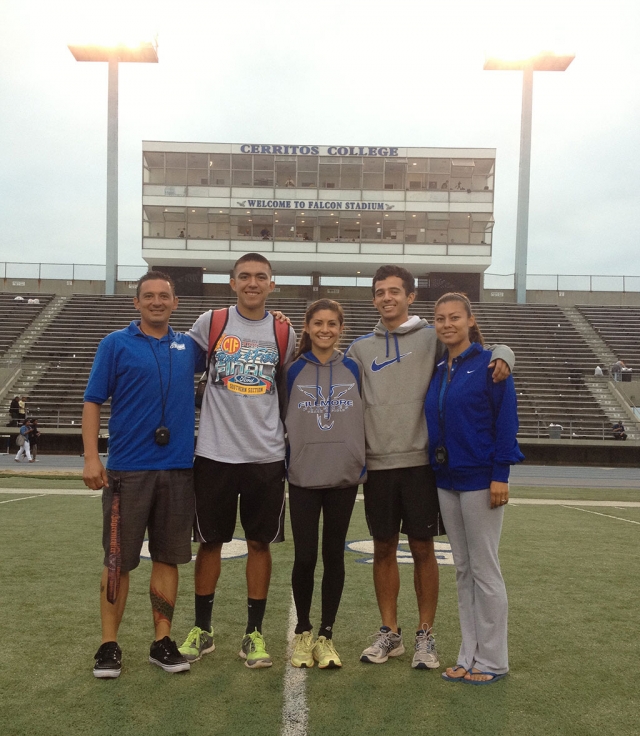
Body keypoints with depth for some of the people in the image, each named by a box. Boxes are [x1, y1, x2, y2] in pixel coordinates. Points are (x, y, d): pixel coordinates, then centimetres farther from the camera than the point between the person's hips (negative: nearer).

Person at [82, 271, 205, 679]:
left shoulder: (189, 347, 10)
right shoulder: (116, 344, 1)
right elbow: (93, 402, 0)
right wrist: (91, 458, -11)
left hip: (179, 468, 3)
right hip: (128, 469, -3)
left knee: (168, 558, 9)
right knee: (118, 560, 3)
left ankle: (163, 641, 20)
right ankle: (110, 645, 16)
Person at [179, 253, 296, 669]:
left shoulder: (284, 333, 5)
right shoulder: (210, 323, 0)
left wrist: (286, 436, 10)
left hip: (267, 455, 1)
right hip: (215, 452, -1)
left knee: (260, 542, 7)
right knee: (210, 541, 9)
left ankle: (254, 633, 20)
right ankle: (202, 630, 25)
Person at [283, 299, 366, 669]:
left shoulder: (354, 370, 3)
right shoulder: (294, 371, 1)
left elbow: (364, 418, 8)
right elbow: (283, 421, 7)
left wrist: (363, 465, 4)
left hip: (343, 476, 1)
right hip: (303, 476, -1)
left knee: (334, 555, 7)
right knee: (305, 556, 2)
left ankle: (326, 635, 21)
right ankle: (303, 632, 23)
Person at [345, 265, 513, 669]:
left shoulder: (433, 338, 2)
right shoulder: (361, 347, 10)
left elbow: (485, 351, 2)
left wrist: (501, 356, -16)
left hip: (421, 461, -2)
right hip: (377, 463, 3)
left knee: (423, 548, 5)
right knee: (384, 548, 10)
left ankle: (426, 634, 20)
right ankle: (390, 632, 24)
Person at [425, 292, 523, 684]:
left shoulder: (489, 363, -8)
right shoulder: (437, 371, 11)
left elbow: (507, 420, -11)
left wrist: (500, 475, -17)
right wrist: (435, 468, 11)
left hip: (480, 479, -7)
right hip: (447, 479, 7)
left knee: (484, 570, 1)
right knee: (463, 570, 12)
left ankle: (493, 660, 14)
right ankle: (470, 656, 23)